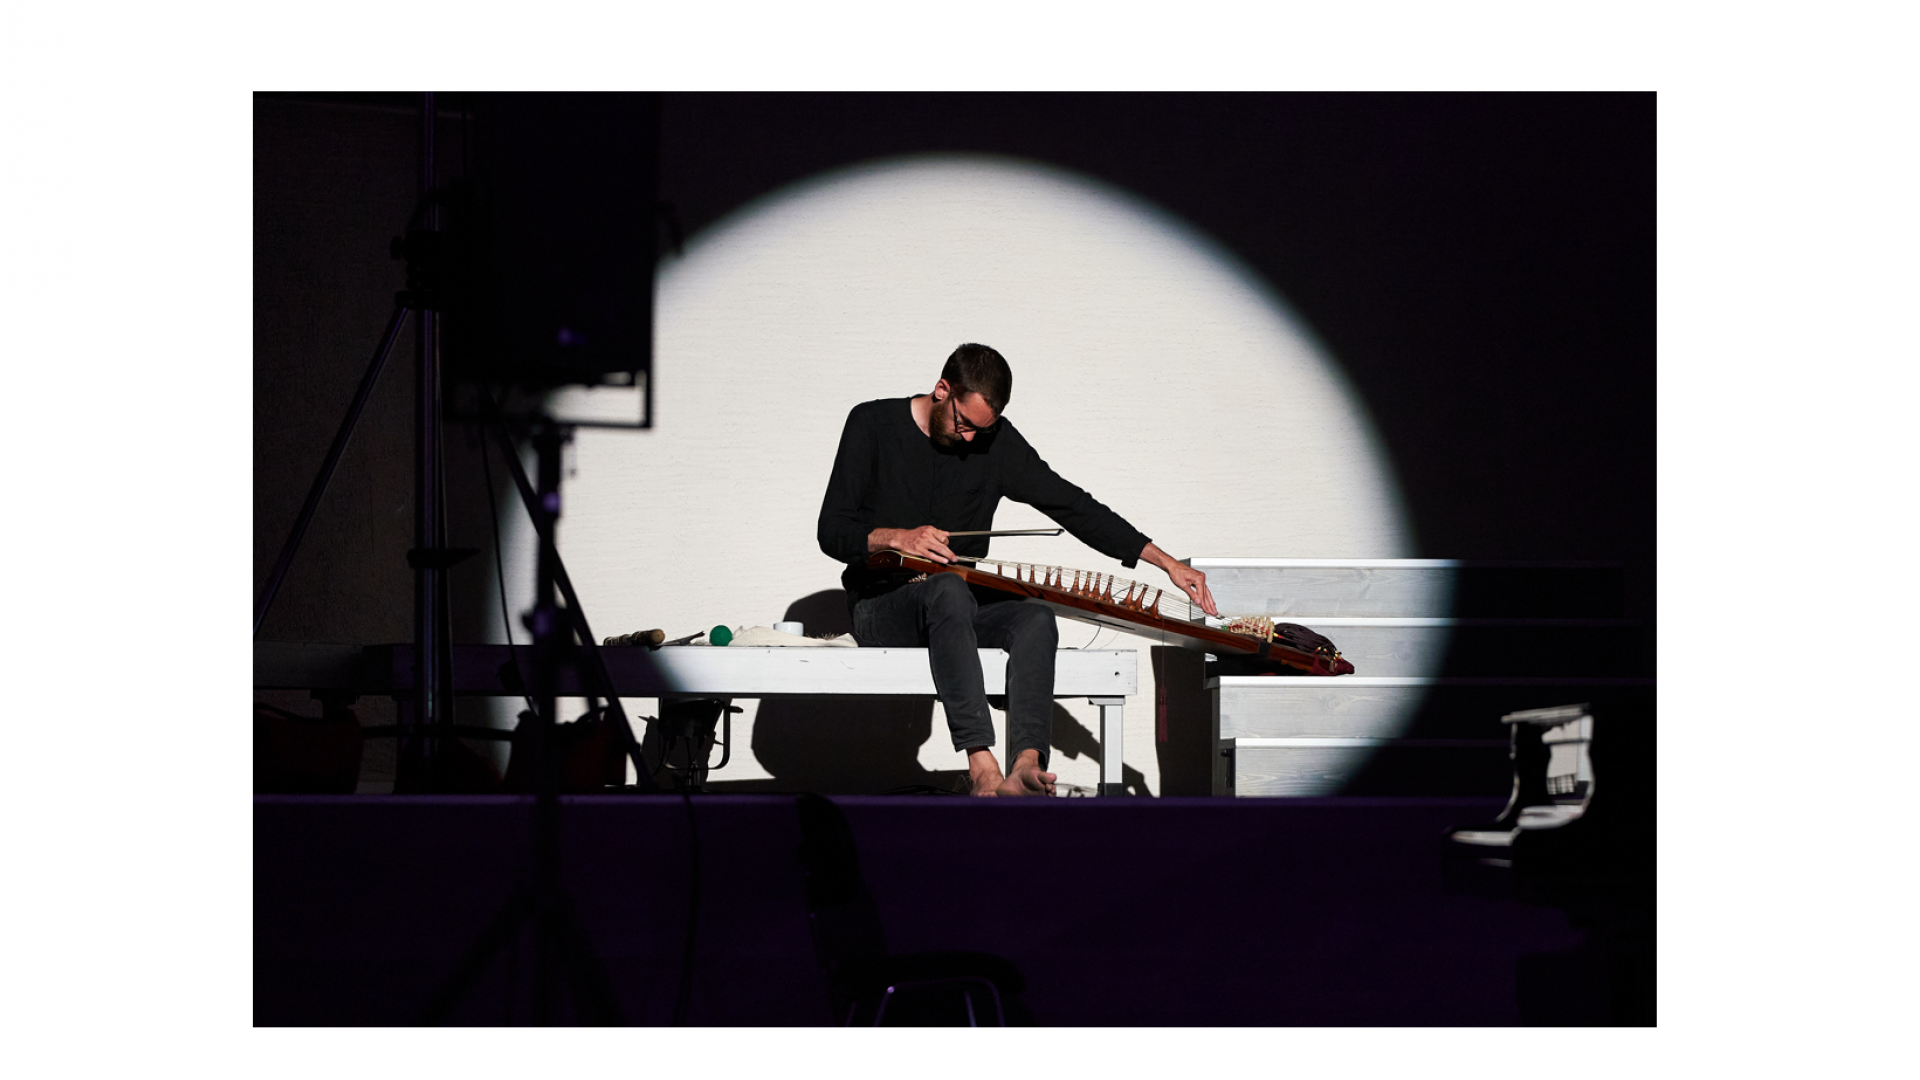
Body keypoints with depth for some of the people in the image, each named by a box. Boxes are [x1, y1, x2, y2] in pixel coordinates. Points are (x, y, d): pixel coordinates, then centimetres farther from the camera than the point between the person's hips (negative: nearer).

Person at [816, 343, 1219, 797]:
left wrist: (1166, 562, -5)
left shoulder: (996, 441, 4)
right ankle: (983, 769, -49)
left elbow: (1072, 506, 2)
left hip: (961, 609, 4)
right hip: (881, 608, -4)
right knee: (949, 589, -37)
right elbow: (832, 532, -4)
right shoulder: (872, 424, -3)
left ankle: (1024, 770, -47)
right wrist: (898, 538, -23)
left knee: (1035, 618, -28)